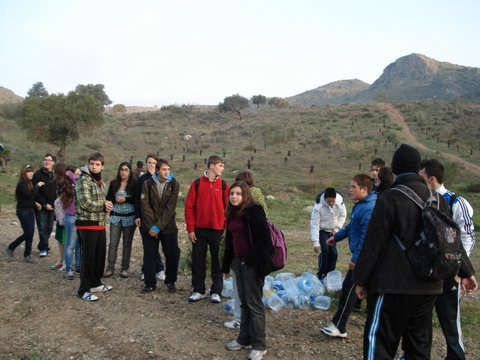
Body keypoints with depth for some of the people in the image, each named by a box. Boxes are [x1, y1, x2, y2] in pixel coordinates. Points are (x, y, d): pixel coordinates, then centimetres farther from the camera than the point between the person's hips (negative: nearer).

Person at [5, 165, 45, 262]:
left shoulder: (29, 183, 11)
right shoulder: (21, 184, -14)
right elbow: (29, 196, -24)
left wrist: (35, 203, 4)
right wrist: (37, 186, -20)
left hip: (30, 210, 8)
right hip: (23, 211, -8)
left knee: (31, 233, 5)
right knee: (28, 233, -7)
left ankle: (27, 255, 12)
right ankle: (10, 248, 13)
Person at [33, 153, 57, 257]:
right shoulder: (38, 174, -5)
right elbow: (35, 192, -9)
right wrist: (44, 204, -12)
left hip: (52, 207, 4)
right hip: (41, 207, -4)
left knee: (49, 228, 9)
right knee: (42, 228, -5)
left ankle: (42, 246, 24)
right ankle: (44, 248, 2)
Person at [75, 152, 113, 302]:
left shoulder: (101, 182, 14)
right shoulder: (83, 180, -13)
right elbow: (85, 203, -22)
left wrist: (107, 205, -1)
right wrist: (103, 206, -10)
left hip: (100, 224, 8)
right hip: (87, 224, -8)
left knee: (100, 255, 16)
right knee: (88, 257, -2)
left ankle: (95, 283, 32)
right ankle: (84, 290, 9)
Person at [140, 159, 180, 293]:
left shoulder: (174, 184, -5)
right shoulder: (147, 183, -3)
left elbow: (170, 208, -10)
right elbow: (145, 206, -7)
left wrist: (158, 227, -14)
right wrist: (151, 226, -14)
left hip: (168, 226, 0)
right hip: (150, 226, 1)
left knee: (173, 254, -3)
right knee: (149, 255, 3)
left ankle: (170, 282, 16)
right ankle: (150, 283, 18)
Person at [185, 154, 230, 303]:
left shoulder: (224, 185, 1)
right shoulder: (197, 184, 0)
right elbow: (189, 206, -1)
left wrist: (226, 228, -5)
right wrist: (190, 229, -5)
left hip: (217, 230, 0)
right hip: (199, 229, 0)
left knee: (217, 261, 6)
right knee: (197, 261, 8)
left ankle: (216, 292, 17)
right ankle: (198, 290, 22)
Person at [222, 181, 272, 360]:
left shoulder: (254, 211, -14)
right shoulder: (233, 213, 10)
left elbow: (264, 238, -19)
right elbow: (229, 241, 16)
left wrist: (251, 259, -20)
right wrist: (226, 265, 17)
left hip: (252, 263, -7)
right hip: (238, 261, 7)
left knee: (254, 303, 0)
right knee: (244, 301, 15)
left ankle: (259, 345, 12)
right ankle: (244, 338, 28)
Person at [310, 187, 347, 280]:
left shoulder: (340, 202, -21)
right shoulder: (318, 206, -31)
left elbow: (342, 216, 0)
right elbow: (314, 224, -29)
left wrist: (336, 228, -11)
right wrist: (316, 243, -33)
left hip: (332, 231, 4)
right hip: (322, 230, -4)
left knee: (333, 252, -1)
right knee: (325, 250, -16)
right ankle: (321, 274, -3)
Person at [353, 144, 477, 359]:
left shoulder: (390, 198, -12)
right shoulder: (437, 199, 8)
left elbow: (374, 243, -13)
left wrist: (361, 279, -6)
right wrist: (465, 272, 24)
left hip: (394, 285, -6)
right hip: (428, 286, 7)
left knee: (379, 341, 0)